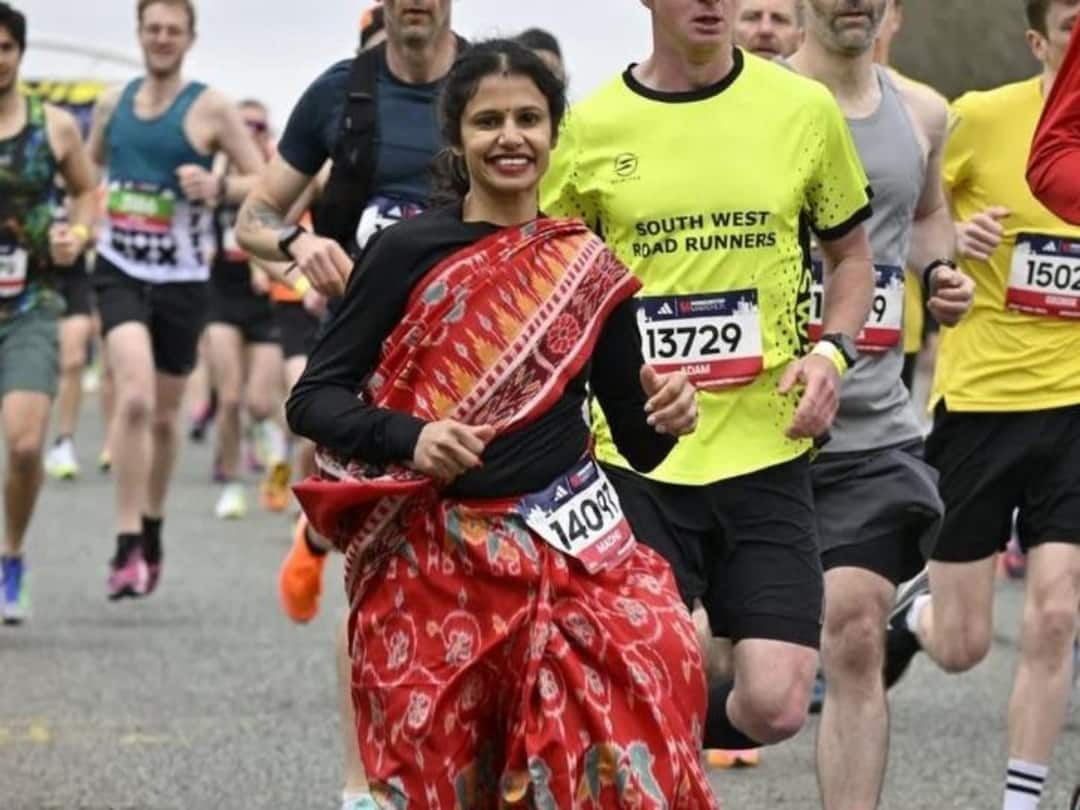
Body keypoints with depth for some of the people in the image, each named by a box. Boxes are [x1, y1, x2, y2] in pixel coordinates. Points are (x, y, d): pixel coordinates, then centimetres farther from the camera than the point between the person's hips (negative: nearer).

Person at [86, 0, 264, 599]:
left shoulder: (210, 109, -4)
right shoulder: (113, 104, 7)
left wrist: (218, 187, -23)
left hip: (182, 280, -1)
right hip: (120, 272, 1)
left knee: (163, 416, 12)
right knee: (134, 397, -21)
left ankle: (151, 532, 34)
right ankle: (128, 546, -21)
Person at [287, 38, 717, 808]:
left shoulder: (589, 269, 5)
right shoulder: (407, 252, -3)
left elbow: (637, 442, 10)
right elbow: (312, 398, -4)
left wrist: (666, 416, -12)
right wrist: (411, 437, -21)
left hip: (574, 548, 2)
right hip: (430, 562, -1)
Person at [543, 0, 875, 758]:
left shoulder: (804, 108, 2)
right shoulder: (591, 127, -1)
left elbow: (852, 255, 15)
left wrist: (832, 351, -2)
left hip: (766, 453, 1)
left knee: (774, 707, -7)